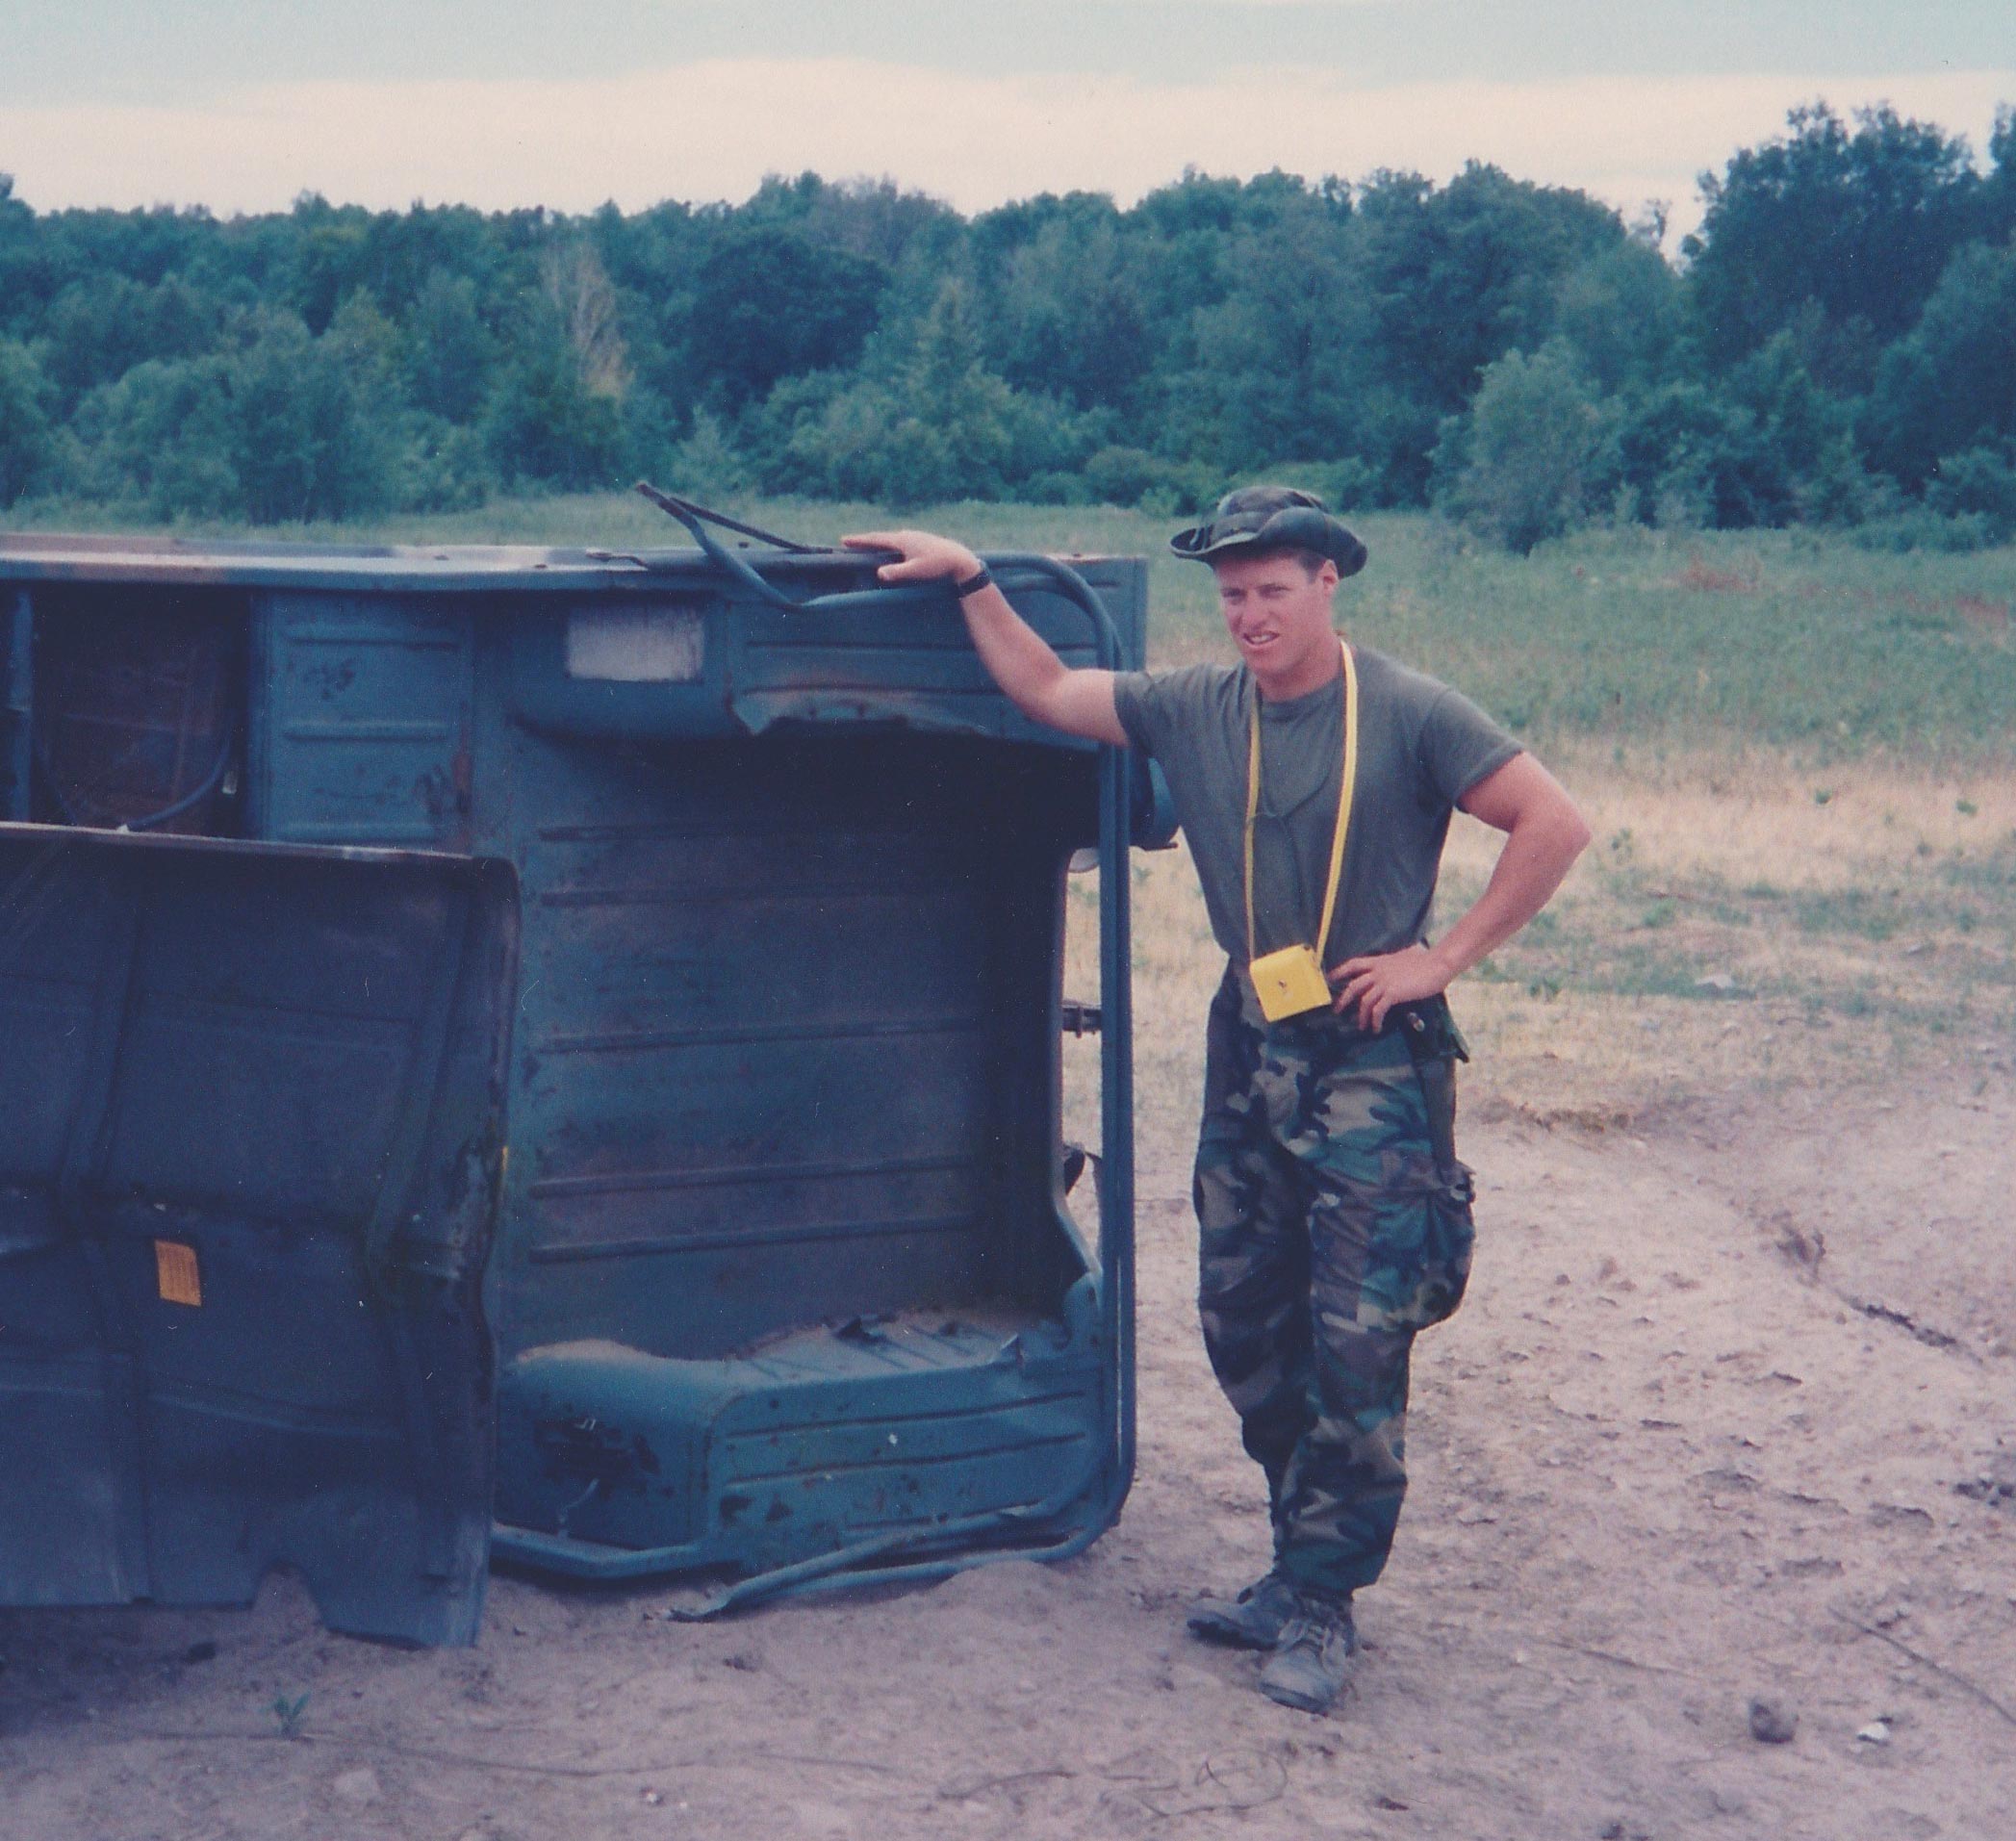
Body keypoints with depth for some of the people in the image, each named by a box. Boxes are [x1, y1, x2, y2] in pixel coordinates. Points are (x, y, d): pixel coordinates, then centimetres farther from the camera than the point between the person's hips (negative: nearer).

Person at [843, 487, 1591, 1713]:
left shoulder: (1408, 715, -11)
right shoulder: (1194, 710, 4)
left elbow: (1554, 824, -11)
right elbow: (1046, 691, 15)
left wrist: (1444, 959, -12)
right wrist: (972, 580, 6)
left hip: (1374, 1064, -6)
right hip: (1252, 1056, 6)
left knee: (1357, 1347, -6)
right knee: (1245, 1328, 11)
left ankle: (1319, 1608, 1)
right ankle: (1306, 1568, 24)